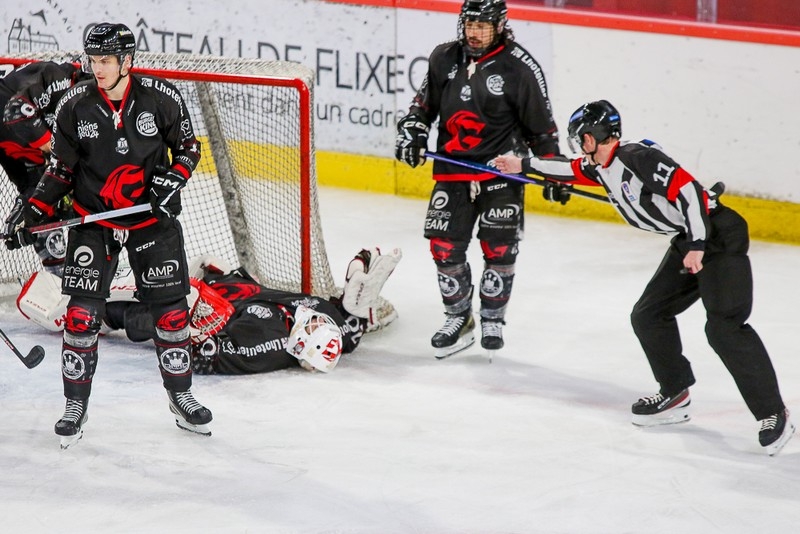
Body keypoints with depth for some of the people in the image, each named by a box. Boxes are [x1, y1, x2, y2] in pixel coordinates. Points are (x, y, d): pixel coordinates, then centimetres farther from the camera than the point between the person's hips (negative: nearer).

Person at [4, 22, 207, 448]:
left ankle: (180, 396, 20)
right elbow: (61, 168, 1)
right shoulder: (74, 106, -8)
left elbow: (188, 149, 3)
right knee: (82, 313, -6)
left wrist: (171, 180, -15)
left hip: (152, 216, 0)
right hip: (93, 218, 0)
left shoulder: (162, 98, -11)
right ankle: (76, 404, 7)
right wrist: (36, 211, -10)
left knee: (170, 308, 3)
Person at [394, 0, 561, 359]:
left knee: (498, 248, -3)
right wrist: (412, 131, 1)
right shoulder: (444, 59, 3)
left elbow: (541, 125, -3)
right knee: (444, 246, 0)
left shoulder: (520, 68, -9)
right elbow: (425, 101, 17)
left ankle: (492, 319, 15)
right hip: (453, 170, 4)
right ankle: (458, 317, 16)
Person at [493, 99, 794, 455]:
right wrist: (524, 165, 36)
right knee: (648, 316, 11)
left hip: (719, 235, -10)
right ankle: (675, 396, 22)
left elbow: (687, 189, -26)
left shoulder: (638, 158, -19)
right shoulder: (603, 168, 10)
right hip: (689, 242, 10)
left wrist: (697, 246, -27)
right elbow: (572, 171, 30)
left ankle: (773, 414, -15)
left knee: (724, 326, -18)